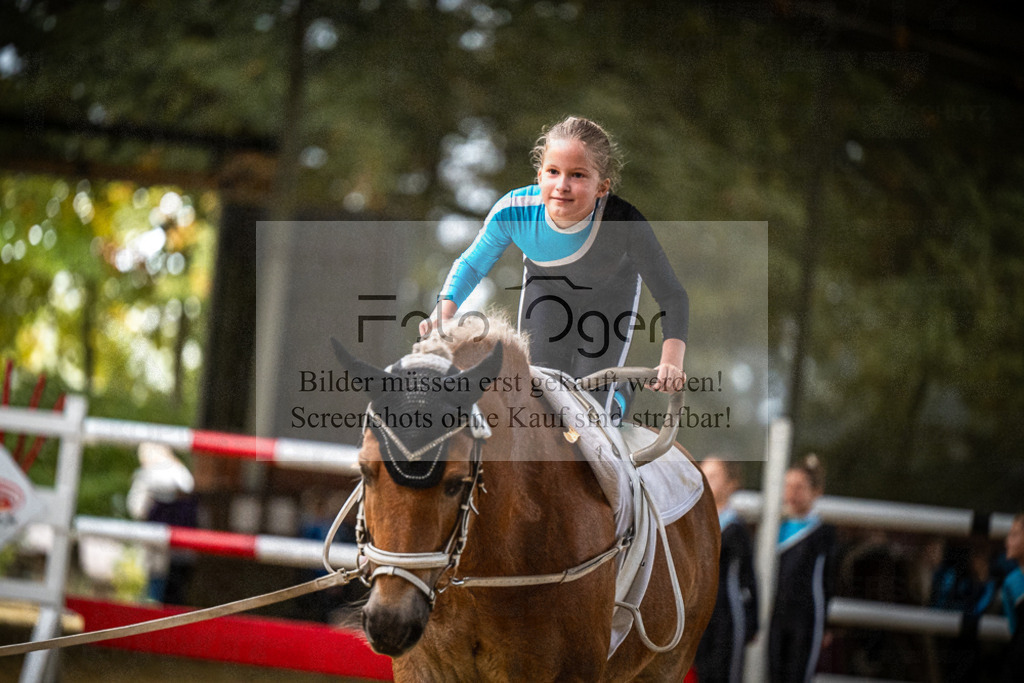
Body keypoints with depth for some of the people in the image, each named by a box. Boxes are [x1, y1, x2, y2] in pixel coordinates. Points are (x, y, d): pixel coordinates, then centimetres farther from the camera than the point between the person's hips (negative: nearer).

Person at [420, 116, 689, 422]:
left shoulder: (626, 224, -42)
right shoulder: (513, 212, -37)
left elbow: (672, 296, -31)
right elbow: (471, 264, -15)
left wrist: (671, 362, -46)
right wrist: (444, 312, -32)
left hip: (611, 293, -2)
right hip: (546, 287, 2)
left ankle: (618, 396, 32)